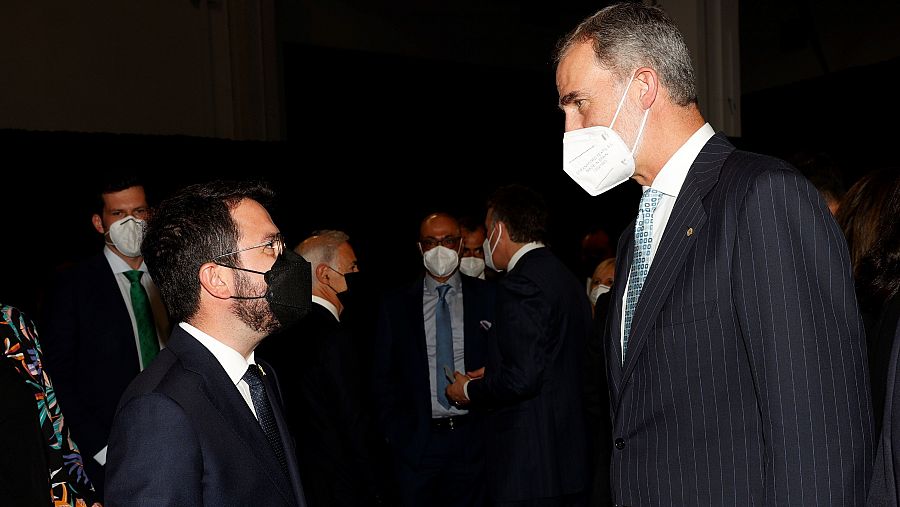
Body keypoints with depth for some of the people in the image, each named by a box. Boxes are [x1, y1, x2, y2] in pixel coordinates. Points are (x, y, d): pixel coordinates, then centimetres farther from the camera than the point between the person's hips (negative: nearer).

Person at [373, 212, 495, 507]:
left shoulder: (488, 297, 2)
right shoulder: (396, 304, 4)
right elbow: (384, 378, 4)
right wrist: (398, 435, -2)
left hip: (474, 439, 0)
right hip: (417, 443, 0)